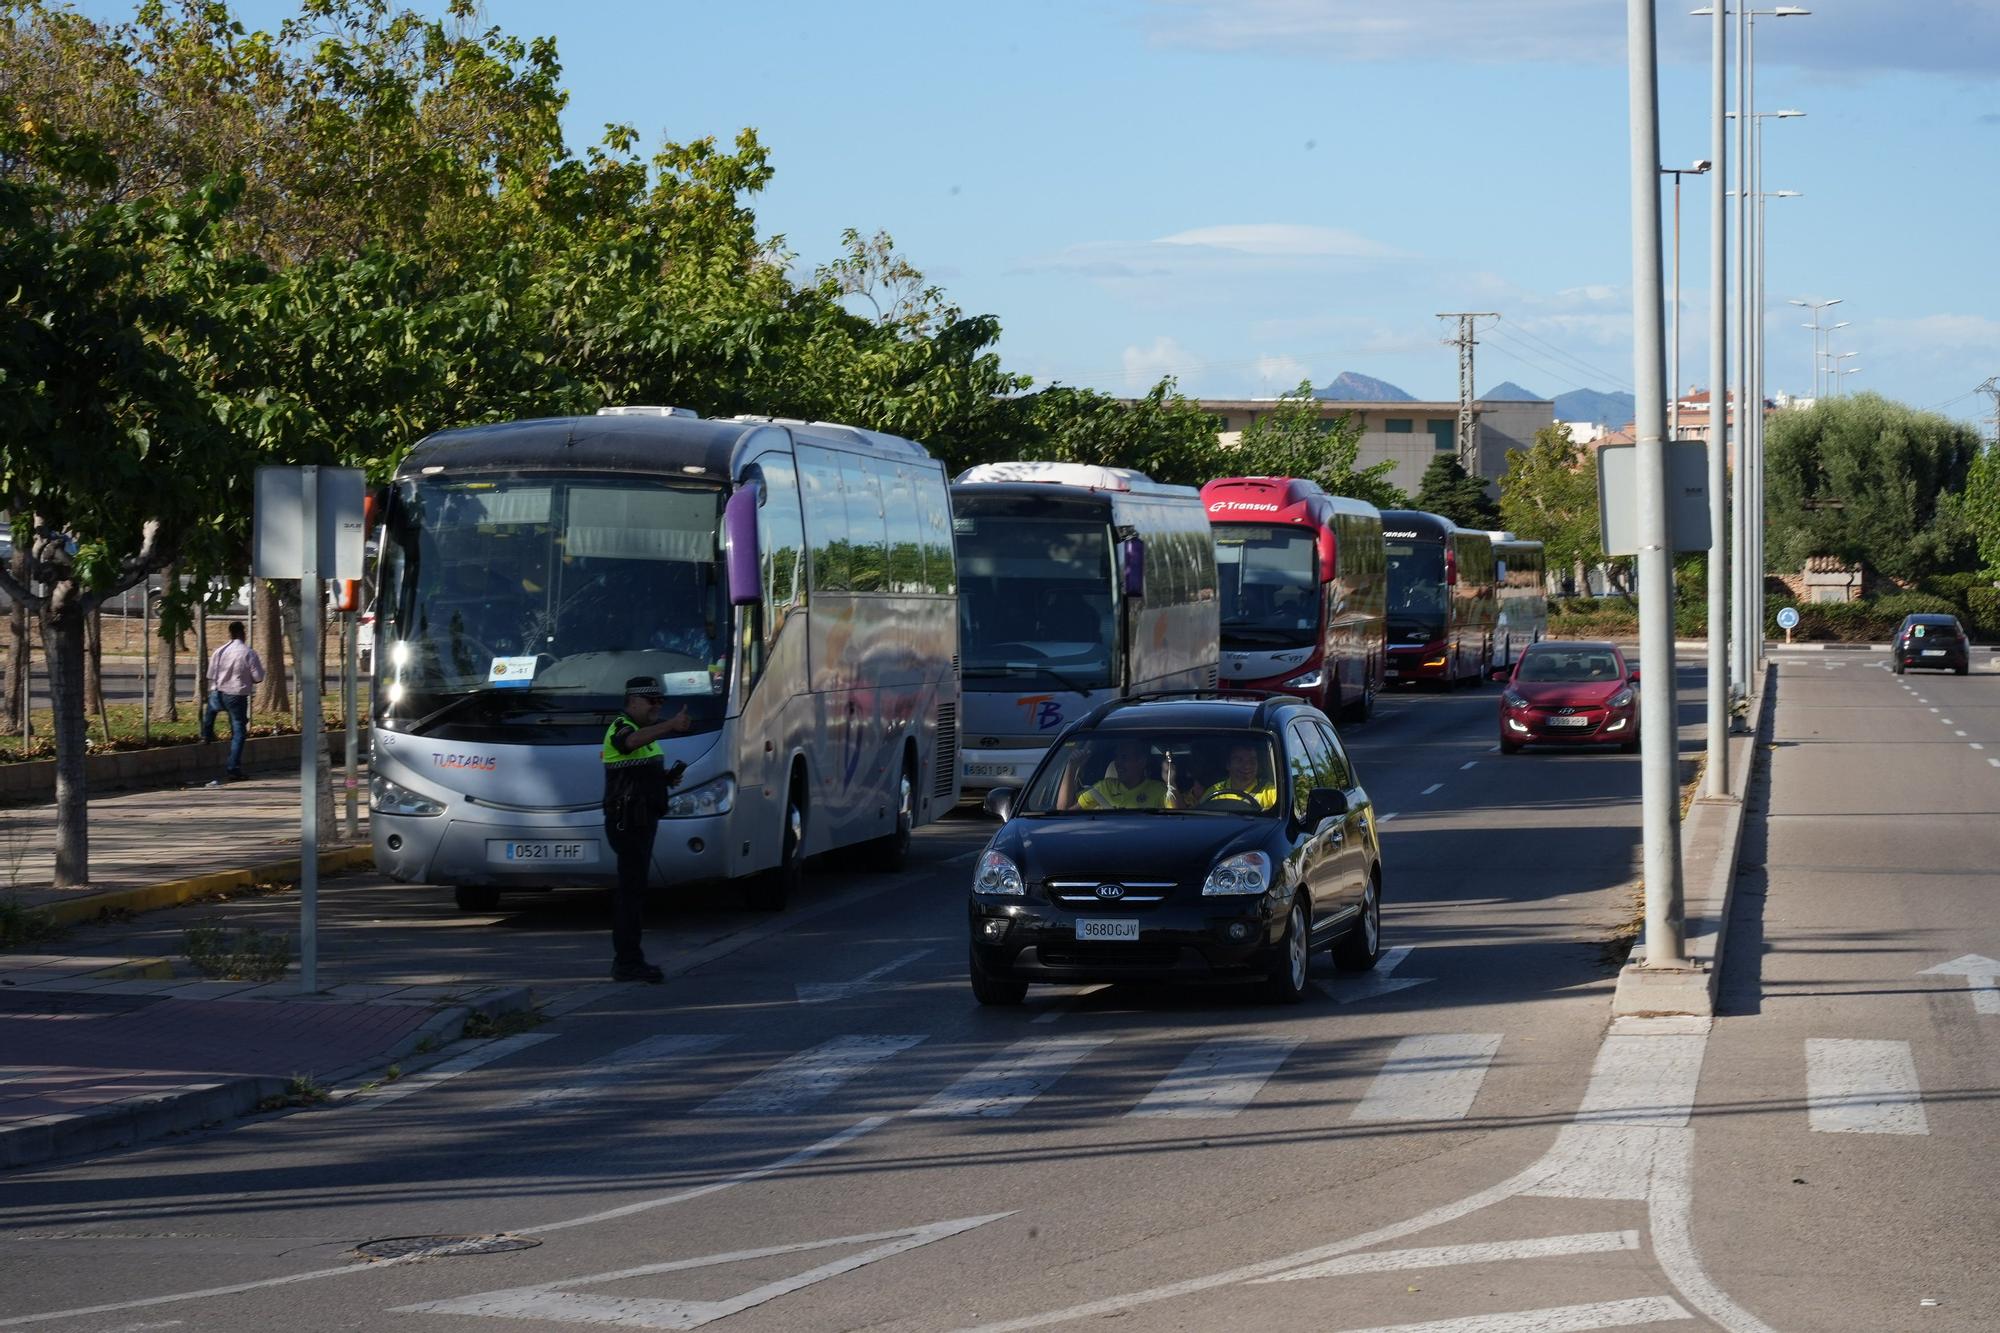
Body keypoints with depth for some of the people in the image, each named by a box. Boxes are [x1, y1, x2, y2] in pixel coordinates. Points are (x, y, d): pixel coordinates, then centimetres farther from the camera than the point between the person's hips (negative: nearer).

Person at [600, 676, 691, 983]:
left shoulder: (645, 730, 18)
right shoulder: (620, 728, -13)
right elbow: (633, 741, -39)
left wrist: (667, 776, 8)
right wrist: (671, 726, -55)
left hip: (643, 819, 10)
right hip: (627, 819, -10)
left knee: (630, 888, 14)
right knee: (633, 888, -13)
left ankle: (625, 958, 21)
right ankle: (628, 963, -15)